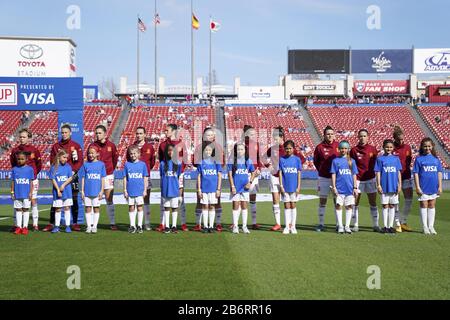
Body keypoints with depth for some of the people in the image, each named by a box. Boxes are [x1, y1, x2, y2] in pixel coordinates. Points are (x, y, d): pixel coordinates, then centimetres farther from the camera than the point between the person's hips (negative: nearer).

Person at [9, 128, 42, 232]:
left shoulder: (34, 150, -1)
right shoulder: (15, 150, 4)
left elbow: (39, 165, 6)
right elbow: (13, 165, 15)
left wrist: (33, 174, 3)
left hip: (32, 180, -2)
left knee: (33, 201, 0)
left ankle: (35, 224, 5)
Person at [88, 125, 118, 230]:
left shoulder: (111, 145, 2)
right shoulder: (92, 146, 2)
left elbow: (115, 158, 13)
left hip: (108, 175, 0)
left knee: (109, 199, 0)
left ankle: (112, 223, 2)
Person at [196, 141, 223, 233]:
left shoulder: (216, 161, 2)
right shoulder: (201, 162, 3)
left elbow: (219, 176, 3)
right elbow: (199, 176, 5)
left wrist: (218, 189, -2)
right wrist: (199, 189, 0)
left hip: (213, 188, 0)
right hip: (204, 188, 0)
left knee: (212, 206, 5)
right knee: (205, 206, 5)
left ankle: (211, 226, 12)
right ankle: (205, 226, 11)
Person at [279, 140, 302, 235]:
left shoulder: (297, 159, 1)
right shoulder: (282, 159, 0)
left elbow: (299, 174, 2)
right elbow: (280, 173, 1)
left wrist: (298, 187, -3)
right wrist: (281, 186, -5)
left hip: (294, 187, 0)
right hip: (285, 187, 0)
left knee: (293, 205, 7)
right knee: (286, 206, 5)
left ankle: (293, 226, 14)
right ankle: (287, 226, 10)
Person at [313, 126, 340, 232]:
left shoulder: (338, 146, 2)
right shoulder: (320, 147, -3)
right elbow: (316, 161, 9)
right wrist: (322, 171, 9)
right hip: (324, 178, -1)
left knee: (337, 201, 6)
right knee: (322, 201, 3)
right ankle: (321, 224, 9)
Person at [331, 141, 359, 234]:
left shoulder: (352, 161, 9)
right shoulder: (335, 161, 3)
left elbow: (354, 175, 10)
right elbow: (333, 175, 2)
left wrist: (355, 187, 6)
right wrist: (334, 187, -5)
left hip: (349, 188, 2)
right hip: (339, 188, -2)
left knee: (349, 206, 5)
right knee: (338, 206, 1)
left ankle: (347, 226, 13)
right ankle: (340, 226, 10)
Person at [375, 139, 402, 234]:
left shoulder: (396, 158, 7)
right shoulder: (380, 159, 1)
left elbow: (399, 172, 8)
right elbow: (378, 172, 0)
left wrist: (399, 185, 2)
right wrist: (378, 185, -6)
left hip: (394, 186, 2)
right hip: (384, 186, -2)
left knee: (392, 206, 7)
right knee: (385, 206, 3)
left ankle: (391, 226, 14)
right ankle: (385, 226, 9)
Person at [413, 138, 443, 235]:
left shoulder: (435, 159, 5)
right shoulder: (419, 159, -3)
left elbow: (439, 173, 8)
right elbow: (416, 173, -4)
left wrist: (440, 186, 3)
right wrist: (417, 187, -10)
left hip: (434, 187, 3)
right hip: (423, 187, -3)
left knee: (432, 206, 10)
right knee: (424, 206, 4)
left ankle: (431, 226, 19)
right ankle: (425, 227, 12)